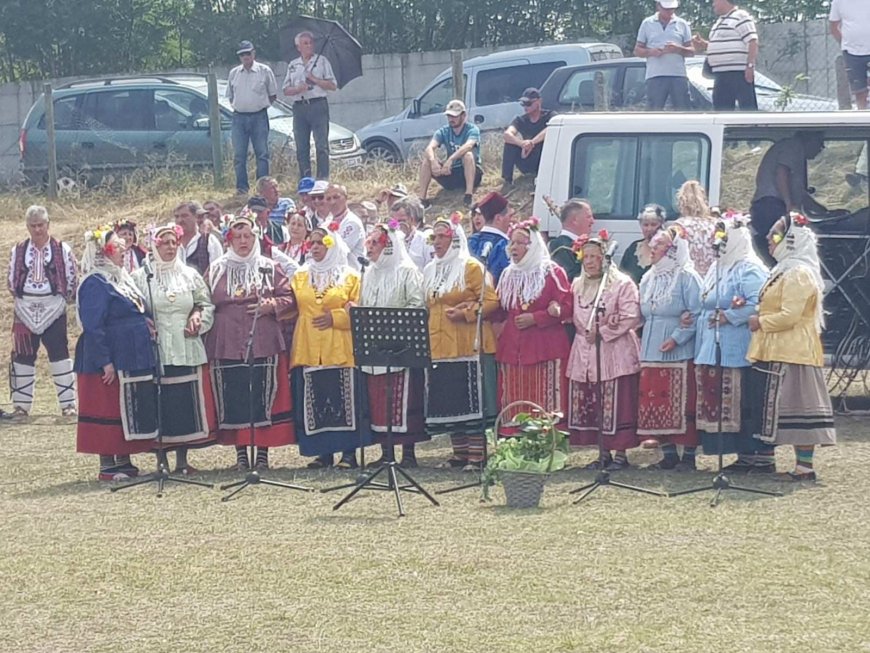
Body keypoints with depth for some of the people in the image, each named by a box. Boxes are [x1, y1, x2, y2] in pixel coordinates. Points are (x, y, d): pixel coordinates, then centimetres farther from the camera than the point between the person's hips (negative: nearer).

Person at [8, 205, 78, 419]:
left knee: (59, 354, -3)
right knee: (23, 356, 4)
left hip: (54, 310, -2)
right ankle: (21, 404, 11)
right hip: (25, 311, 2)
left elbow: (72, 280, 0)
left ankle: (68, 403, 1)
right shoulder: (18, 251, 5)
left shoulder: (62, 250, -2)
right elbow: (12, 281, 10)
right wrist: (20, 301, 4)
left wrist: (61, 300, -1)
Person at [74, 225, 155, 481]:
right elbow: (92, 327, -19)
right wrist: (104, 362, -22)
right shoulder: (95, 284, -15)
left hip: (133, 361, 9)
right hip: (112, 361, -9)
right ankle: (108, 466, 0)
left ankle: (123, 461, 19)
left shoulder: (120, 278, 15)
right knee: (110, 412, -4)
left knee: (129, 412, 12)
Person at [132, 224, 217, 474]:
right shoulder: (141, 277, 3)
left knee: (187, 403, 2)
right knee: (159, 405, -2)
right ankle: (161, 460, 5)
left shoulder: (190, 275, 12)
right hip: (155, 350, -3)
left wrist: (198, 318, -3)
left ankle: (182, 460, 11)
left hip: (187, 349, 3)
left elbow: (206, 305, 16)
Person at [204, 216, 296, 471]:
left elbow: (288, 298, 6)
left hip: (263, 344, -1)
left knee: (264, 397, -2)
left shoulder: (270, 268, 8)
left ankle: (263, 452, 5)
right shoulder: (216, 270, 11)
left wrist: (271, 306, -11)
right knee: (233, 398, 1)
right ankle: (241, 454, 8)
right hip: (227, 345, 1)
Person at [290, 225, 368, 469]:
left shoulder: (350, 277, 6)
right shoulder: (300, 277, 16)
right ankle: (323, 452, 5)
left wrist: (335, 317, -10)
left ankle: (348, 451, -1)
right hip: (309, 348, 3)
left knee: (345, 399, -5)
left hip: (340, 348, -3)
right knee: (314, 401, 0)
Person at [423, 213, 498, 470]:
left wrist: (466, 313, -19)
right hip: (438, 347, 7)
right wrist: (425, 334, 13)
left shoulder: (471, 267, -4)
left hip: (467, 345, -7)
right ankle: (460, 453, 15)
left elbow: (491, 300, -9)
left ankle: (476, 455, -5)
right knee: (447, 402, 7)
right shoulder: (430, 271, 18)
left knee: (471, 401, -7)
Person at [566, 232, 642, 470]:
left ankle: (620, 453, 0)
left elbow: (630, 317, -12)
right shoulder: (577, 285, 16)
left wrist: (601, 331, -13)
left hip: (614, 354, -6)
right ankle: (603, 453, 14)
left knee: (616, 405, -6)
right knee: (590, 406, 5)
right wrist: (587, 331, 0)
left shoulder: (622, 284, -4)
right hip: (585, 354, 6)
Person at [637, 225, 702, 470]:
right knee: (656, 401, 4)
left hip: (680, 351, -7)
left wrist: (677, 337, -18)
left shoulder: (686, 277, -6)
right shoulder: (649, 278, 17)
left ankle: (688, 454, -1)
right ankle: (668, 452, 11)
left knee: (682, 402, -6)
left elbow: (697, 314, -11)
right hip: (652, 349, 7)